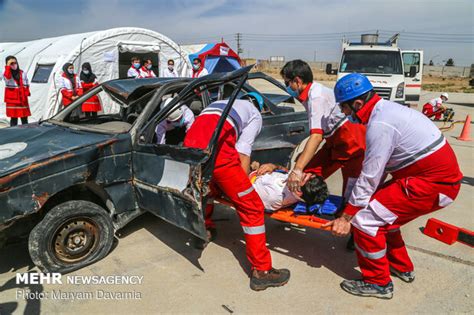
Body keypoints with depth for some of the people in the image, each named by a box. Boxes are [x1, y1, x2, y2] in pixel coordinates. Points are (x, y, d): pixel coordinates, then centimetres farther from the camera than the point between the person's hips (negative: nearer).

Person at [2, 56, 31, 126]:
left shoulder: (22, 73, 10)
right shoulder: (6, 73, 0)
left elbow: (27, 83, 16)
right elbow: (7, 77, -25)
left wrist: (27, 91, 1)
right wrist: (8, 66, -21)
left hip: (23, 99, 3)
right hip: (12, 99, -3)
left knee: (24, 117, 5)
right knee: (14, 117, -1)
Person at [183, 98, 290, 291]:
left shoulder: (219, 105, 40)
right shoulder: (254, 114, 23)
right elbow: (243, 151, 8)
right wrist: (243, 185, 13)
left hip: (189, 145, 7)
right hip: (215, 149, -7)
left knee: (208, 187, 37)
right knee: (251, 208, 2)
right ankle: (261, 272, 6)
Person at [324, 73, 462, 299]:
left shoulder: (380, 125, -21)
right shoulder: (386, 109, 9)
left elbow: (369, 177, -19)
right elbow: (377, 169, 13)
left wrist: (347, 217, -10)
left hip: (433, 184, -10)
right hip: (442, 175, 10)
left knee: (366, 219, -10)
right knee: (381, 211, 19)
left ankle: (378, 283, 8)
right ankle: (402, 268, 34)